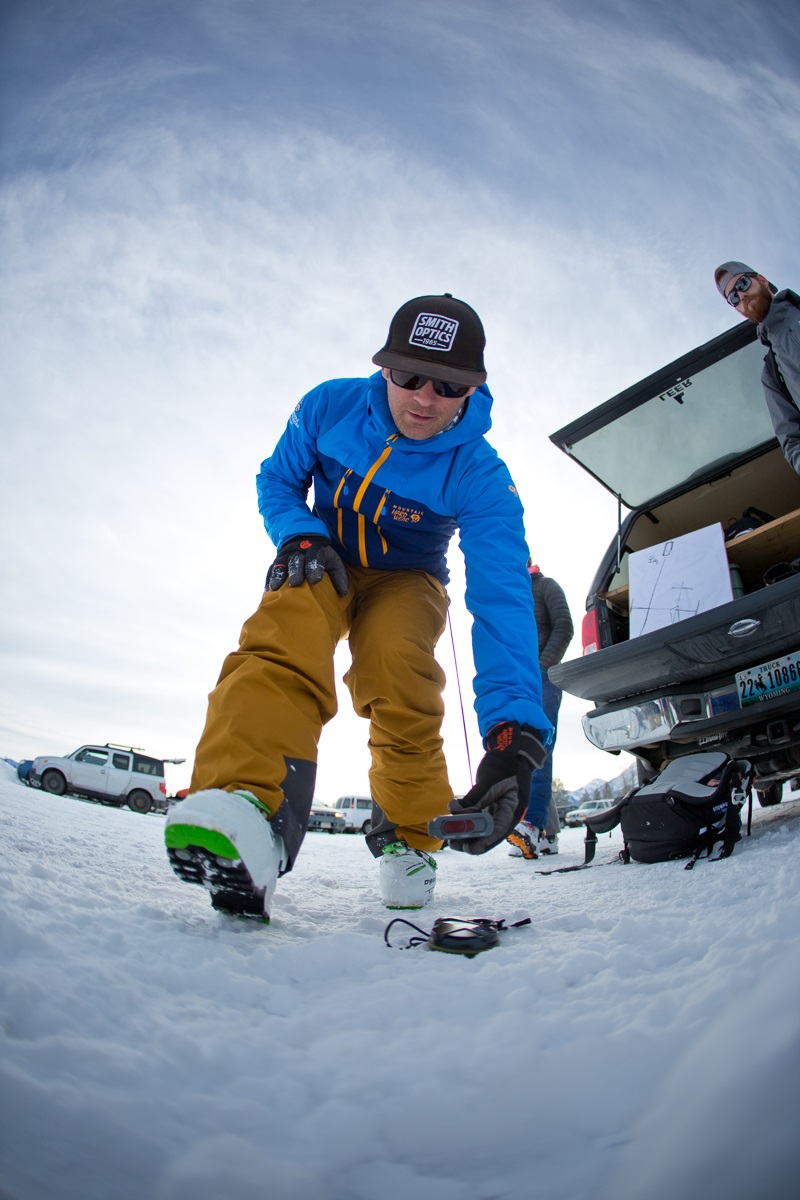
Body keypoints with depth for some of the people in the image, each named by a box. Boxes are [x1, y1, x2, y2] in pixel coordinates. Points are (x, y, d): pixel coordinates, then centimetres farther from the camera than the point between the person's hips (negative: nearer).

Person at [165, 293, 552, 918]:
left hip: (405, 582, -1)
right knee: (286, 635, -33)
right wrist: (301, 536, -21)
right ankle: (248, 801, -55)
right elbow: (277, 480, 3)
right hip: (321, 562, 1)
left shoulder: (481, 478, -22)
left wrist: (514, 733, -47)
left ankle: (409, 837, -13)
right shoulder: (330, 406, -13)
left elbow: (501, 601, -34)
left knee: (398, 662, -33)